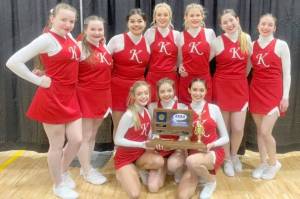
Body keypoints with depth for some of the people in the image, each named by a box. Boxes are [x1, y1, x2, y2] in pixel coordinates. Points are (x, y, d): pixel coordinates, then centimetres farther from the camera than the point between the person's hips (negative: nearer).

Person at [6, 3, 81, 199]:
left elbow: (78, 57, 31)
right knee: (57, 145, 5)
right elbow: (13, 62, -20)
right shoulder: (47, 39, -15)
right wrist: (39, 80, -15)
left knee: (77, 140, 9)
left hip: (70, 97, 7)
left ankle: (64, 172, 36)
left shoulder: (70, 37, 8)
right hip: (52, 98, -7)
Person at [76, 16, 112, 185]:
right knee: (85, 136, 5)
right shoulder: (80, 47, -12)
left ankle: (86, 167, 32)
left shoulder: (104, 47, 9)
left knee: (93, 134, 17)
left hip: (102, 96, 7)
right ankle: (87, 171, 20)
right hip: (86, 96, -7)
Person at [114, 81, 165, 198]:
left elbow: (148, 137, 8)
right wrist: (141, 144, -27)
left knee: (159, 161, -28)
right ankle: (122, 174, 11)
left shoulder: (147, 113, -1)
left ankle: (138, 170, 3)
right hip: (124, 158, -5)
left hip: (140, 154, 5)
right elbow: (117, 140, -22)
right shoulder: (129, 115, -23)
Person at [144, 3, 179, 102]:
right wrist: (151, 67, 4)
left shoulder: (176, 34, 6)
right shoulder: (149, 33, 1)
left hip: (171, 76, 1)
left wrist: (178, 67, 3)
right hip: (153, 76, -1)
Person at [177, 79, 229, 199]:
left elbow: (225, 138, 0)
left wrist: (211, 145, -18)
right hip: (194, 154, 2)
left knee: (191, 161, -36)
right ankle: (200, 173, 15)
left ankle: (211, 181, -2)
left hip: (214, 153, -2)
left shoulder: (213, 108, -3)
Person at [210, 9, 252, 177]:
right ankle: (227, 159, 28)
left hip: (240, 87, 3)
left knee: (238, 128, 2)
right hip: (221, 87, -2)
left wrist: (242, 77, 14)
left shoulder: (246, 38, 5)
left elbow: (249, 62, 16)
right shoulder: (217, 42, -7)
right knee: (223, 126, 8)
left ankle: (234, 155, 32)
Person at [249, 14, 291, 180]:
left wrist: (285, 96, -9)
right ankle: (263, 163, 25)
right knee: (259, 130, 9)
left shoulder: (281, 45, -4)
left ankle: (274, 163, 16)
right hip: (256, 91, 4)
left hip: (274, 92, -4)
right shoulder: (252, 45, 7)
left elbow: (286, 73, -5)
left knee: (265, 131, -8)